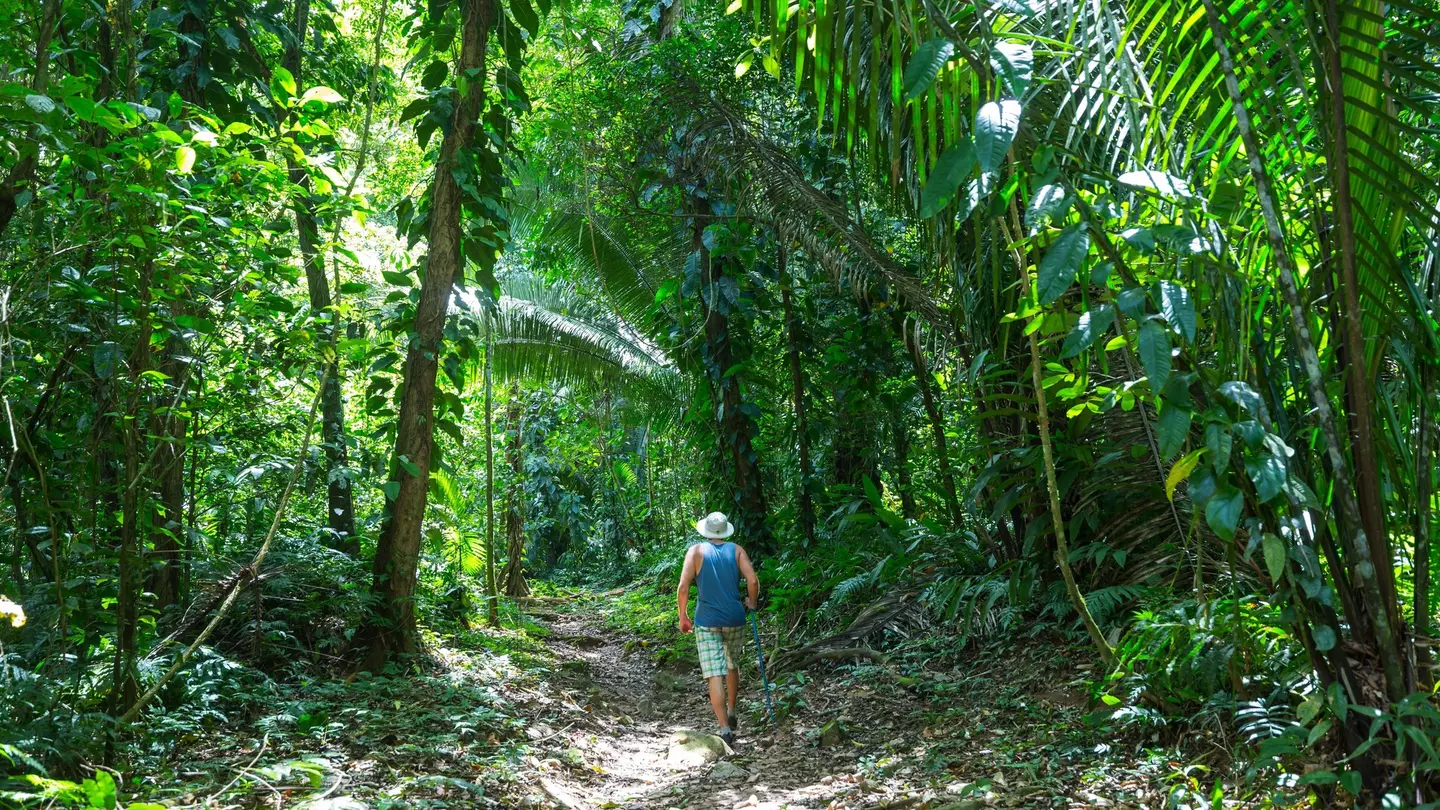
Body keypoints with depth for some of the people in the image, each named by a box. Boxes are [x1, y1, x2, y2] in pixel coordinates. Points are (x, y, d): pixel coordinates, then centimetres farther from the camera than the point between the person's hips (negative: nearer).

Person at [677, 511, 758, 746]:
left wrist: (683, 616, 2)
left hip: (706, 622, -2)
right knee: (731, 667, 24)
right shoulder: (736, 551, 2)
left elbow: (683, 588, -10)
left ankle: (725, 729, -10)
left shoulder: (696, 551, -3)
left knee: (715, 675, -4)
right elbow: (753, 581, -9)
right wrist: (752, 602, 10)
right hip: (735, 619, 3)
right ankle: (731, 714, 37)